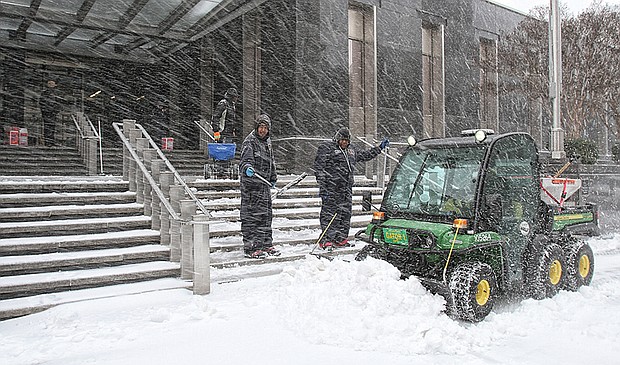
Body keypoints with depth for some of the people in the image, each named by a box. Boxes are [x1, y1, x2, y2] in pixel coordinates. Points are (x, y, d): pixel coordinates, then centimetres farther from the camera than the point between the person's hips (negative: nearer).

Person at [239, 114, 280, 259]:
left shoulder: (267, 142, 17)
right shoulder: (249, 141, -9)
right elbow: (245, 160, -21)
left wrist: (273, 178, 32)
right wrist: (247, 168, -42)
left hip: (264, 184, 9)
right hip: (251, 184, -8)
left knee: (266, 215, 14)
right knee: (251, 216, -6)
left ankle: (266, 244, 24)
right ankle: (250, 247, -1)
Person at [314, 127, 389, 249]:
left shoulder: (352, 152, 22)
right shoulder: (326, 147, 1)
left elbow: (366, 155, 35)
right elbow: (319, 166, -5)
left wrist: (380, 147, 33)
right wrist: (322, 183, -13)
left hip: (346, 188, 7)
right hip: (331, 187, -7)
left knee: (345, 212, 6)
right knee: (329, 213, -8)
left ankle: (340, 239, 15)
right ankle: (326, 240, -5)